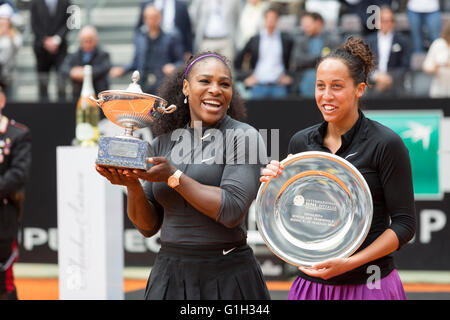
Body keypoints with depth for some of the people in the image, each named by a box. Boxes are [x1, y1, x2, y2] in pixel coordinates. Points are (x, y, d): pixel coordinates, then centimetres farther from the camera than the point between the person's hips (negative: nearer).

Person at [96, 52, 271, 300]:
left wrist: (174, 177, -17)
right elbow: (148, 226, 9)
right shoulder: (163, 144, 9)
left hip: (226, 278, -4)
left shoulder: (245, 137, -5)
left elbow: (231, 211, -17)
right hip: (168, 276, 4)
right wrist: (133, 186, -9)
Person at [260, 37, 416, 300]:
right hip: (311, 285, 4)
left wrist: (350, 262, -17)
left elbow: (405, 224, -9)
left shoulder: (386, 144, -9)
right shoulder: (301, 142, 6)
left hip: (369, 286, -4)